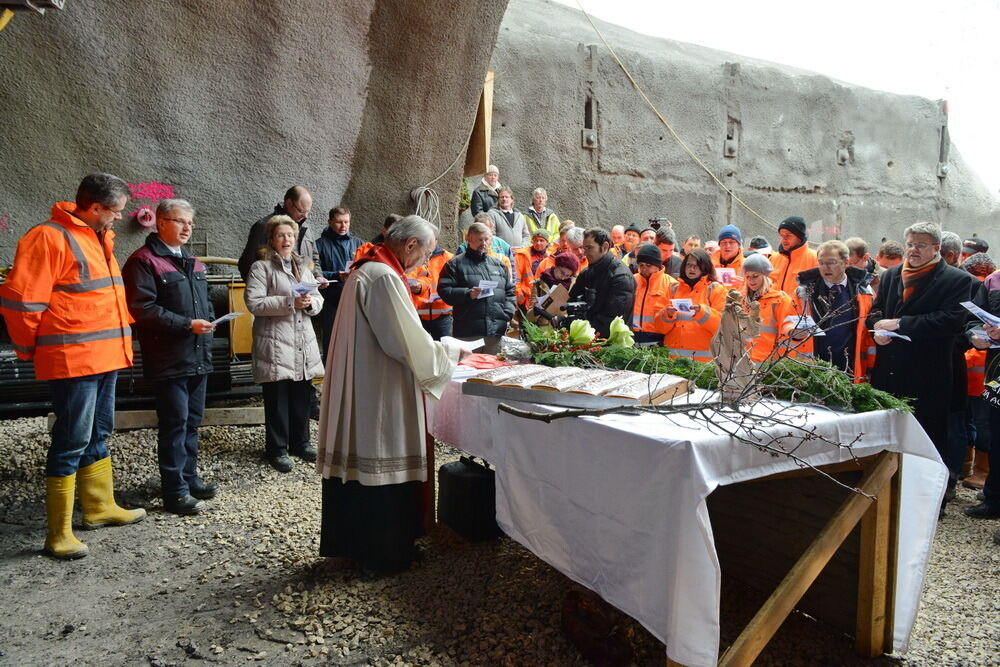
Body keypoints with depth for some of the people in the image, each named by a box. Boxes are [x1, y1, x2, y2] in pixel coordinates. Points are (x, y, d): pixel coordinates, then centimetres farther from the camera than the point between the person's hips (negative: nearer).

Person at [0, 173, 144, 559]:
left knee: (98, 435, 19)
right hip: (72, 360, -9)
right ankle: (58, 534, 7)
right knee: (71, 442, -3)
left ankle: (100, 507, 34)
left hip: (105, 356, 9)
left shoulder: (100, 238, 14)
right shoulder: (50, 238, -14)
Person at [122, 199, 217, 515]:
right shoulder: (143, 260, -8)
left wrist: (209, 321, 8)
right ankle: (175, 492, 6)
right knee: (175, 423, -3)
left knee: (192, 421, 16)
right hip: (169, 359, -8)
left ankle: (189, 477, 29)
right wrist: (187, 324, -18)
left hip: (198, 356, 8)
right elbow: (142, 308, -18)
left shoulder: (193, 262, 18)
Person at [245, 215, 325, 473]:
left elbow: (318, 299, 17)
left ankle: (300, 442, 27)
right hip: (275, 343, -6)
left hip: (303, 341, 6)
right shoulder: (261, 267, -3)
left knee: (303, 395, 12)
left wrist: (311, 303, -7)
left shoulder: (303, 265, 17)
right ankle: (277, 449, 14)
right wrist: (290, 302, -20)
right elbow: (254, 302, -14)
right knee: (277, 398, 1)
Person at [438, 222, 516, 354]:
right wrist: (467, 293, -17)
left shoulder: (499, 264, 20)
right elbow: (444, 290, -3)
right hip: (468, 331, -4)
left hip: (498, 329, 4)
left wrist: (508, 315, 4)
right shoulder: (456, 263, 5)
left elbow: (510, 292, 18)